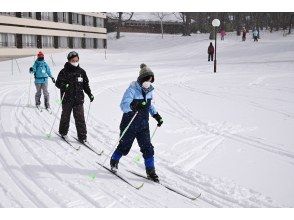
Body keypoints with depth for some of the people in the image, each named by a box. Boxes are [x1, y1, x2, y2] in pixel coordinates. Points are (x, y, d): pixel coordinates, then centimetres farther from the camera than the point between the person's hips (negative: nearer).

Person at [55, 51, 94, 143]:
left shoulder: (81, 72, 7)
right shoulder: (64, 72, -4)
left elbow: (85, 84, 15)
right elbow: (58, 83, -5)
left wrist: (90, 94, 7)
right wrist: (63, 86, -26)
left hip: (79, 99, 2)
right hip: (67, 99, -2)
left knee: (80, 118, -2)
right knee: (65, 116, 12)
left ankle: (82, 136, 3)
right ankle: (63, 132, 33)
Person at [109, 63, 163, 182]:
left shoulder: (149, 90, 4)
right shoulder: (132, 89, -18)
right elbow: (123, 105, -28)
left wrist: (156, 115, 13)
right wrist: (134, 106, -46)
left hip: (143, 125, 5)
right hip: (130, 124, -5)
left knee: (147, 148, 0)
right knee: (124, 146, 9)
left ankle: (150, 171, 10)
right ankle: (114, 161, 36)